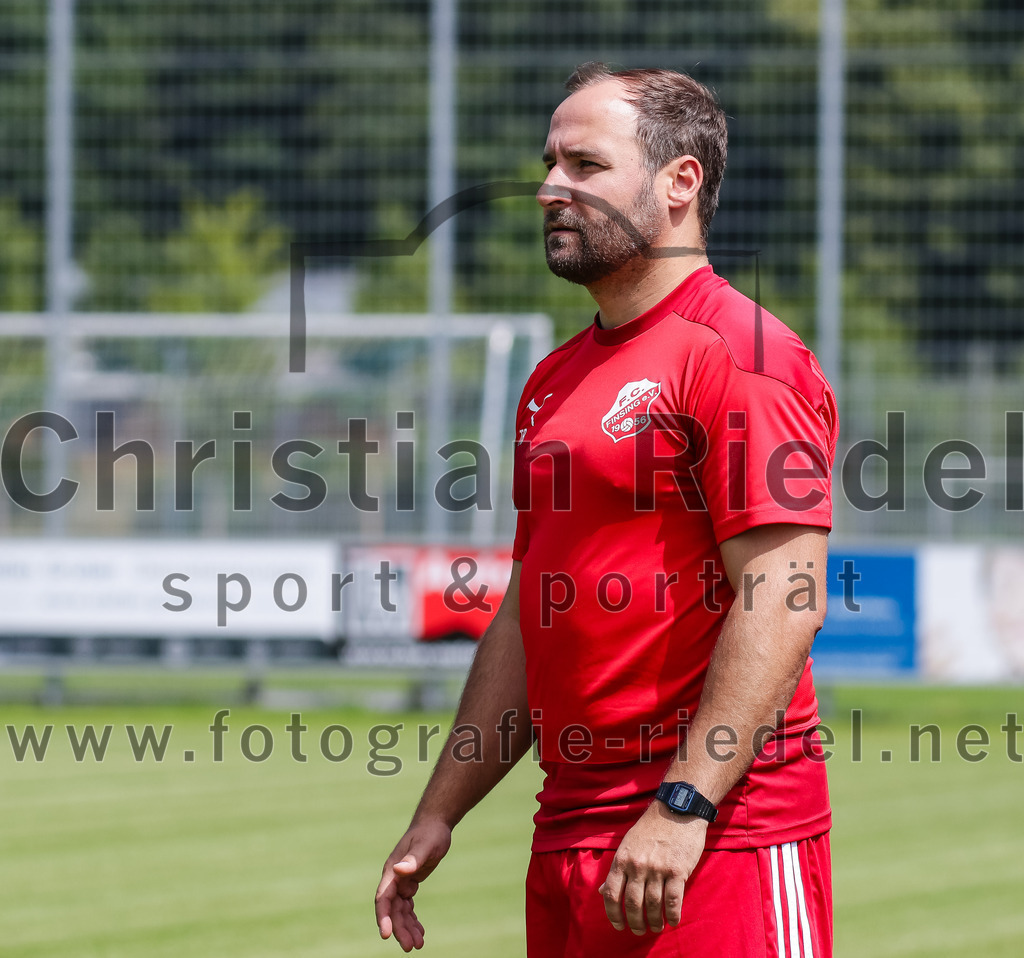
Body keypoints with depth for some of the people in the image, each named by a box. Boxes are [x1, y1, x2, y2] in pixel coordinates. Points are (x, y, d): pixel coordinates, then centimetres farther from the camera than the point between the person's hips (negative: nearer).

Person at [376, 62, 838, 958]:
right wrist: (438, 815, 19)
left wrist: (682, 807, -23)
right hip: (569, 833, 8)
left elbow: (782, 607, -17)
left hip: (727, 833, -8)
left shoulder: (743, 355, -9)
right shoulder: (555, 381, 19)